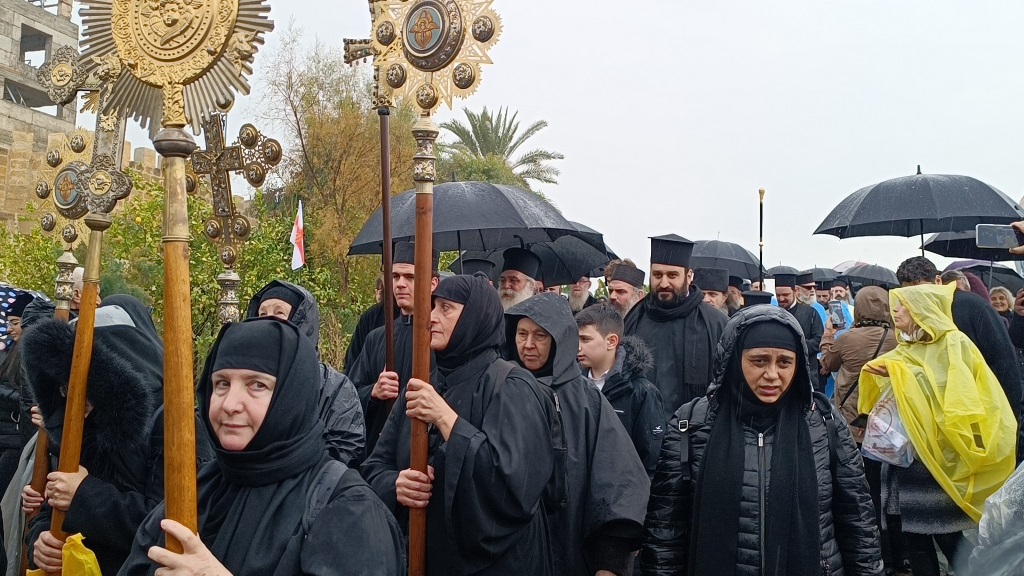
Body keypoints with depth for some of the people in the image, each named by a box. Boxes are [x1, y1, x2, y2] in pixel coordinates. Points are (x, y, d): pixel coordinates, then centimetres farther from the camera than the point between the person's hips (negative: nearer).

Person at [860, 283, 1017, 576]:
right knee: (914, 535, 9)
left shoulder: (953, 343, -6)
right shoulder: (905, 349, 15)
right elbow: (887, 396, 20)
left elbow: (958, 393, -20)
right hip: (906, 453, 7)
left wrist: (899, 373, -19)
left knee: (945, 533, -4)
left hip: (938, 455, -7)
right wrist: (880, 375, 1)